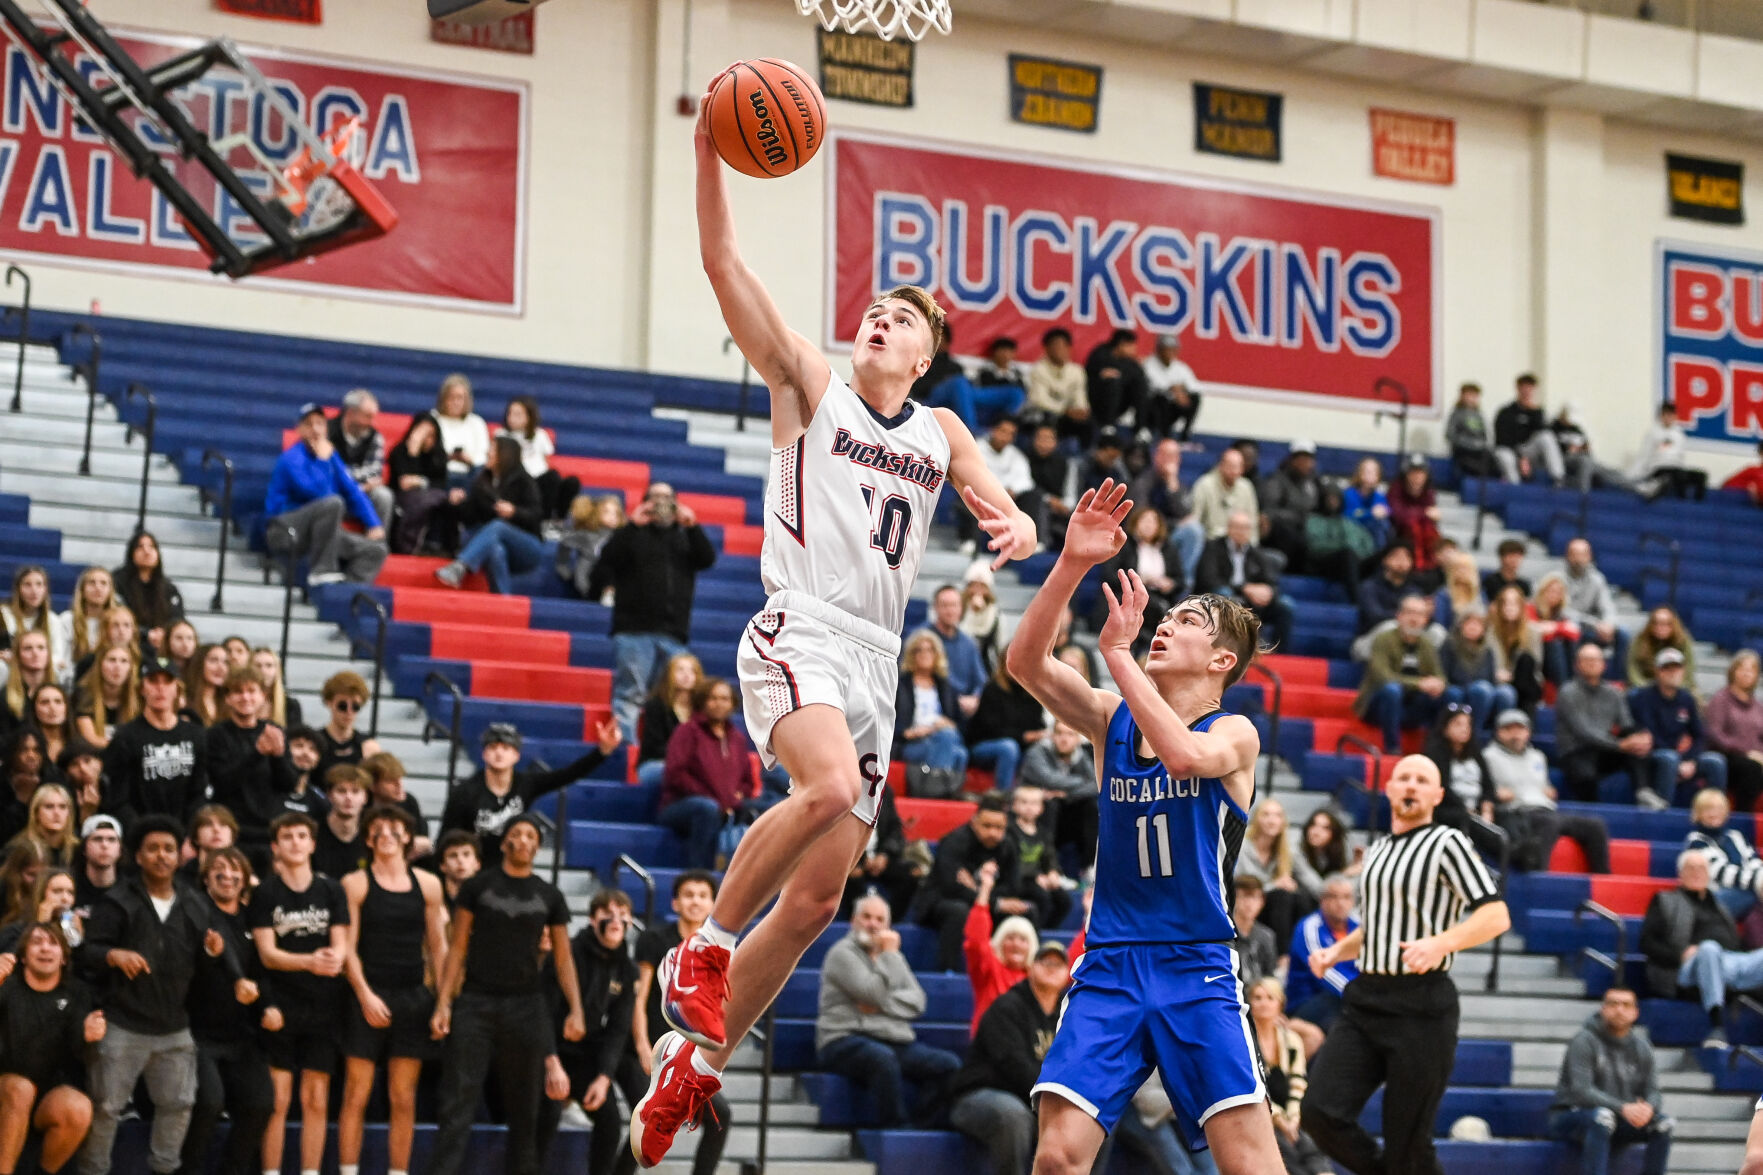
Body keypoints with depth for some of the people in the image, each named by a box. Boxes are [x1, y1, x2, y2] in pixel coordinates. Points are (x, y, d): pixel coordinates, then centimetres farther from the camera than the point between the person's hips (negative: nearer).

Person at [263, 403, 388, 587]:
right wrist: (322, 460, -15)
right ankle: (321, 571, -30)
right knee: (333, 503, -33)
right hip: (286, 532, -8)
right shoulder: (292, 458, -11)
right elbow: (315, 492, -25)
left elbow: (353, 492, 14)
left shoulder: (330, 456, 14)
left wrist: (374, 525, 3)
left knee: (376, 549, -8)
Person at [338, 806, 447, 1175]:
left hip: (412, 998, 3)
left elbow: (438, 947, 13)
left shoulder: (427, 884, 10)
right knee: (357, 1095, -4)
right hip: (369, 998, -3)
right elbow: (347, 948, -2)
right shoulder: (356, 884, 2)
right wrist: (365, 995, -13)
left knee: (404, 1099, 5)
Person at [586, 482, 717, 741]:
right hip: (634, 631, -3)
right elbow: (609, 559, -5)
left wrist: (692, 526, -7)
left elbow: (707, 559, 4)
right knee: (630, 695, -9)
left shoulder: (685, 537, 22)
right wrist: (632, 525, -10)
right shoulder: (633, 535, 13)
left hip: (674, 635, 3)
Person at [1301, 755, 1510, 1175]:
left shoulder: (1446, 843, -3)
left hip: (1421, 1006, -6)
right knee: (1322, 1112, -10)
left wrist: (1441, 943, -28)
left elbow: (1496, 916, -12)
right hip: (1365, 999, 6)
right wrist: (1336, 952, 13)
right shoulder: (1377, 852, 19)